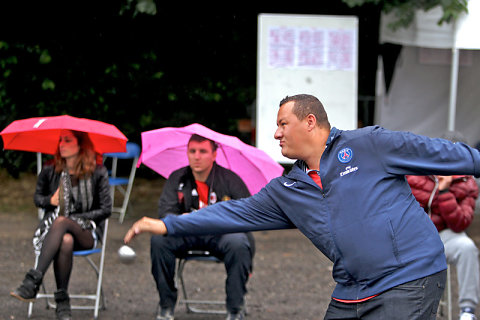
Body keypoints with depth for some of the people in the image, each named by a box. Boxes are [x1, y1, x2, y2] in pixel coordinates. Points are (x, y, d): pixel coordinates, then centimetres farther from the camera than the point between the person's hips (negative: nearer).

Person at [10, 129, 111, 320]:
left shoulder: (97, 173, 0)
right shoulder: (50, 172, 6)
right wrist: (50, 201, -4)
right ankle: (62, 302, -36)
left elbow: (105, 210, -1)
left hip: (87, 232, -2)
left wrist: (74, 218, -10)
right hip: (52, 229, 2)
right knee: (65, 242, -39)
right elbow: (37, 198, 21)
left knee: (61, 222, -38)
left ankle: (33, 282, -47)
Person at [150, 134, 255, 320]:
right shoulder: (177, 179, 4)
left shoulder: (230, 179, -3)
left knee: (238, 242, -36)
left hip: (220, 235, -2)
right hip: (187, 235, 2)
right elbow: (165, 213, -5)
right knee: (159, 239, -27)